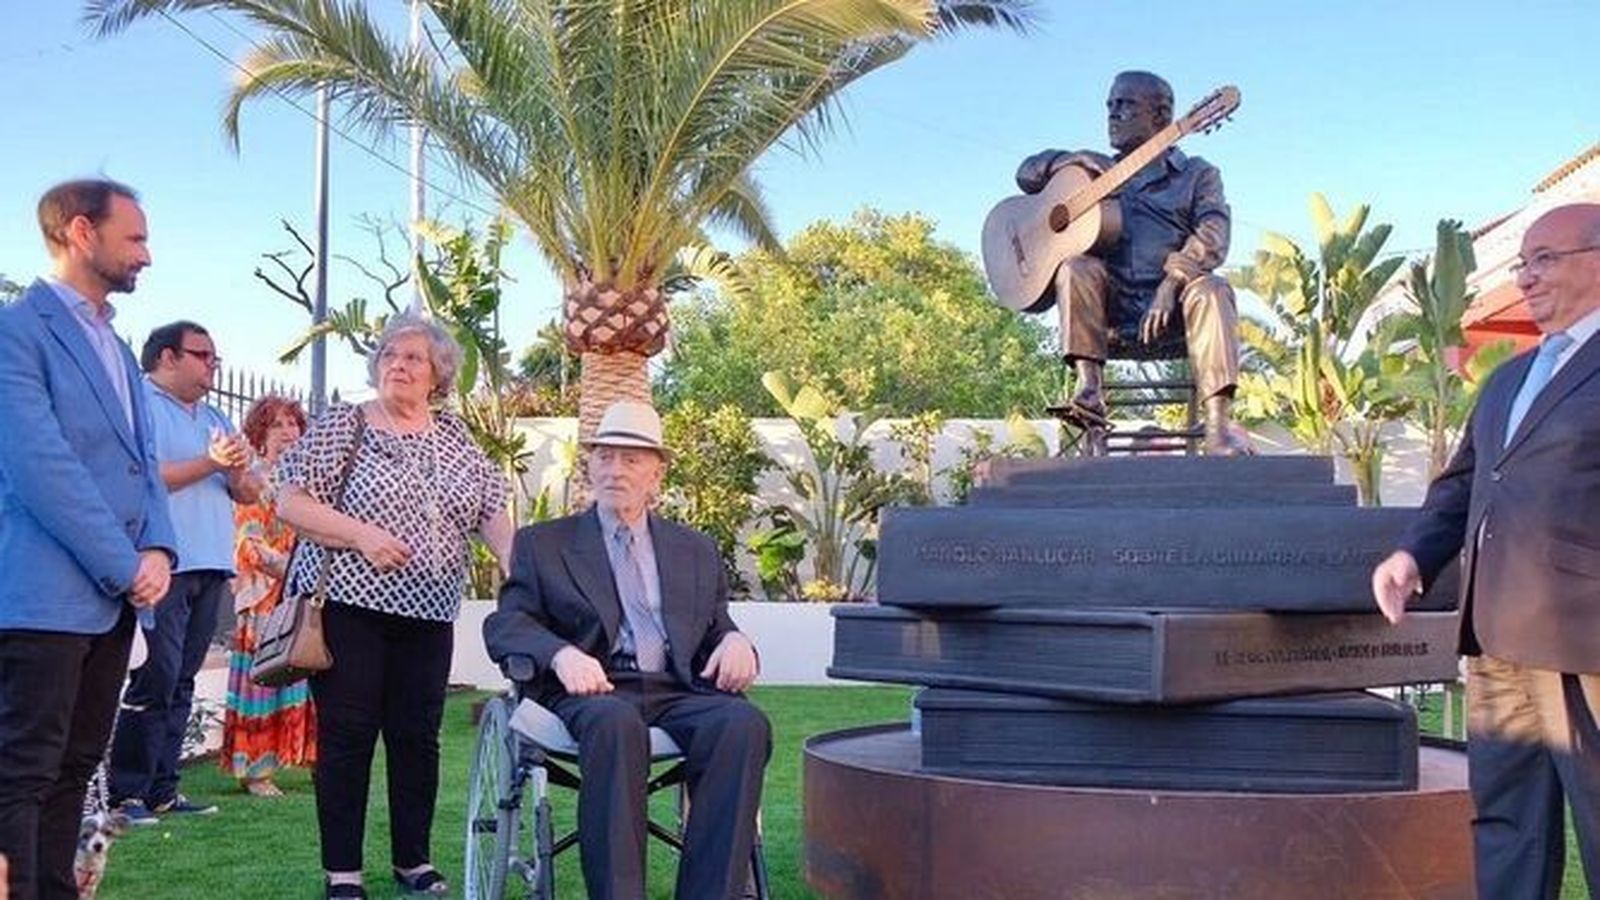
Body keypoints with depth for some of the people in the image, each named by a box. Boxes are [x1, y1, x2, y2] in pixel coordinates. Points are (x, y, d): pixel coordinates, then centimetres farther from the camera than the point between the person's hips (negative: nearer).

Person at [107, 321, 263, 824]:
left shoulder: (214, 418, 24)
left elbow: (250, 493, 19)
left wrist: (239, 470, -3)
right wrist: (209, 463, -14)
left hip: (210, 569, 8)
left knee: (180, 683, 8)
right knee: (156, 679, -10)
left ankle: (161, 790, 13)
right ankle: (127, 792, -3)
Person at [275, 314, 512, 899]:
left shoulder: (455, 439, 11)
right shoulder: (340, 426, 0)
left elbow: (493, 516, 6)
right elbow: (290, 505, -6)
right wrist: (362, 534, -18)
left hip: (428, 612, 4)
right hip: (347, 605, -3)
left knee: (417, 736, 8)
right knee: (347, 735, 0)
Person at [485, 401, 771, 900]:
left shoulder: (696, 550, 26)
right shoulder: (542, 544, 18)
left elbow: (717, 628, 24)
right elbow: (505, 624, 6)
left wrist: (734, 641, -3)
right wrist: (560, 653, -17)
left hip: (678, 690, 3)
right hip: (592, 689, -2)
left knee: (744, 723, -31)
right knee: (616, 722, -39)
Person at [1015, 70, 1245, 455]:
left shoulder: (1196, 175, 12)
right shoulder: (1099, 172, 24)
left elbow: (1212, 239, -6)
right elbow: (1027, 174, 24)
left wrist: (1171, 284, -24)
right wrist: (1075, 160, 4)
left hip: (1173, 320, -2)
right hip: (1113, 315, 2)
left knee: (1211, 290, -33)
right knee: (1077, 268, -25)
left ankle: (1218, 427, -42)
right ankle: (1090, 391, -32)